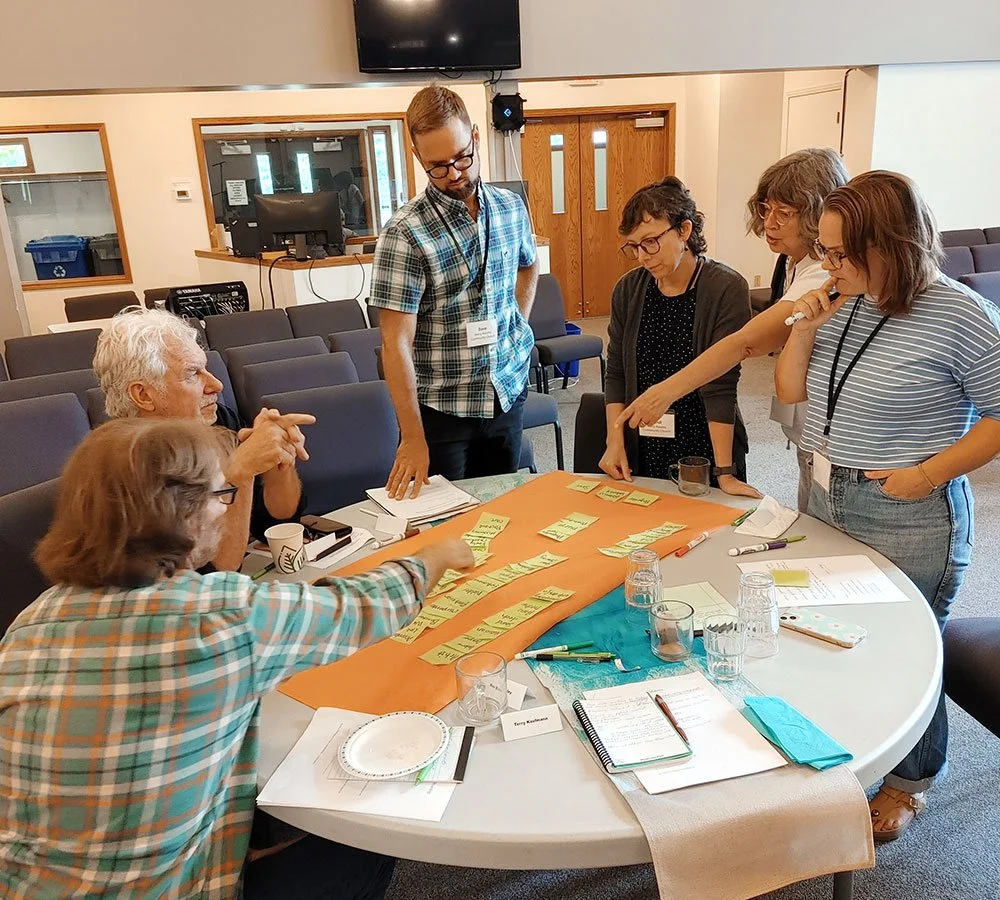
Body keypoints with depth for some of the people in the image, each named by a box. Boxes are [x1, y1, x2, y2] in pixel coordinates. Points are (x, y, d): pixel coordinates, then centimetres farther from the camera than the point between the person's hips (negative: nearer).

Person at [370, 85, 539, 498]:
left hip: (508, 393, 5)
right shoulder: (406, 232, -17)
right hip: (441, 407, -4)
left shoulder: (510, 207, 0)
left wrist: (514, 331, 8)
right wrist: (413, 438, -21)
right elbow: (396, 343, -19)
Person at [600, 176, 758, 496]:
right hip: (640, 454, 4)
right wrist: (615, 442, -5)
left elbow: (720, 385, -18)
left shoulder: (727, 289, -13)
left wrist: (725, 472, -19)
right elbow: (616, 373, 4)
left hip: (706, 451, -3)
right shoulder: (629, 289, 0)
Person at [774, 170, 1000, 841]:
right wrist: (805, 330, -8)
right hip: (828, 500, 6)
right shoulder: (844, 303, 1)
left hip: (910, 518, -6)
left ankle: (910, 783, 37)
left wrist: (929, 473, -19)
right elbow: (790, 391, 7)